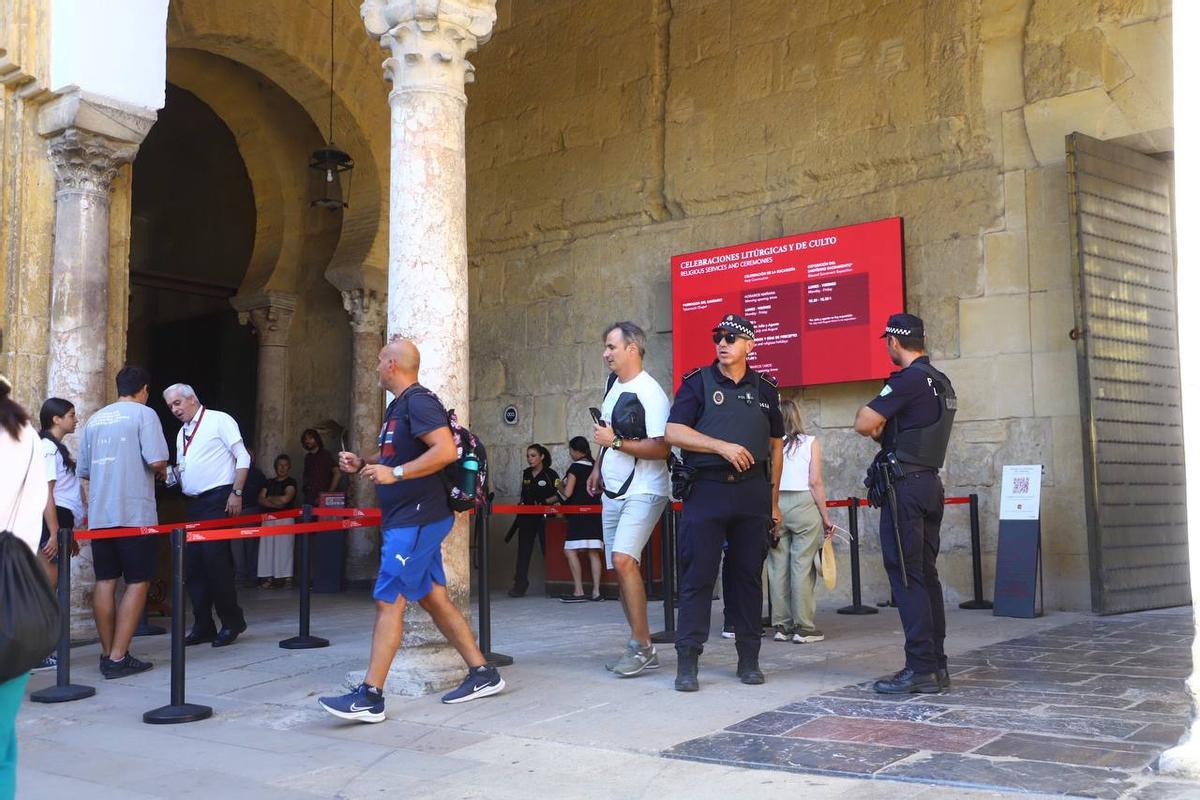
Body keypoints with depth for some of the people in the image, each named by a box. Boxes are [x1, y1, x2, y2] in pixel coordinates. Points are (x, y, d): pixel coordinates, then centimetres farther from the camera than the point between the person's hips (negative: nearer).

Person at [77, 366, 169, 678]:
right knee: (137, 582, -1)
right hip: (135, 514, -6)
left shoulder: (94, 419, 15)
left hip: (99, 515, 6)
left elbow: (83, 471, 18)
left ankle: (107, 653, 14)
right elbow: (156, 461, -15)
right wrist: (161, 473, 6)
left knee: (105, 581, 10)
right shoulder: (144, 414, -3)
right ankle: (118, 658, -5)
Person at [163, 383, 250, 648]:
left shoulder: (219, 420, -3)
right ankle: (203, 626, 14)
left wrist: (237, 493, -14)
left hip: (218, 500, -8)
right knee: (193, 564, 6)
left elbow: (242, 457, -7)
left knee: (215, 560, -12)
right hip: (193, 504, 8)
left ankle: (232, 621, 0)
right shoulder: (182, 433, 19)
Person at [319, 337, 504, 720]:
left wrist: (395, 473, -27)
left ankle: (370, 697, -8)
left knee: (388, 601, -10)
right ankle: (482, 673, 18)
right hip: (410, 518, 10)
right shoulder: (399, 405, 17)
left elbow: (446, 450, -26)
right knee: (435, 599, 11)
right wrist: (363, 463, 12)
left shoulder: (418, 401, -14)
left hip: (417, 519, -10)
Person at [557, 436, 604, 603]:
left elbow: (568, 493, -10)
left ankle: (579, 592, -11)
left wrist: (561, 487, 9)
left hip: (578, 513, -7)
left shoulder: (575, 467, -7)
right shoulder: (595, 466, 12)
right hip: (595, 513, 7)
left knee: (570, 551, -5)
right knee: (593, 553, 5)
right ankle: (596, 591, 2)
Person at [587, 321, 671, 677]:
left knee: (623, 559, -23)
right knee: (621, 567, 9)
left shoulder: (650, 393, -15)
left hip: (644, 491, -9)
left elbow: (661, 448, -21)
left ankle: (641, 646, -15)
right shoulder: (613, 383, 11)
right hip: (613, 492, 9)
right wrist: (599, 466, 22)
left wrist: (616, 442, -21)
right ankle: (640, 648, 19)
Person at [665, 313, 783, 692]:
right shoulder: (697, 382, 3)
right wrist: (722, 446, -16)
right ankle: (688, 661, 0)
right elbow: (673, 432, -6)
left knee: (748, 575, 7)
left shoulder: (765, 389, 12)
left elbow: (775, 446, 17)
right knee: (697, 575, -4)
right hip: (706, 489, -3)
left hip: (752, 492, 3)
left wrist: (773, 500, 13)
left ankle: (749, 659, 16)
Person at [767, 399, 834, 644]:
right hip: (803, 504, -2)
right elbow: (815, 482, -4)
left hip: (773, 506, 2)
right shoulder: (810, 443, 2)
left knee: (778, 566, 7)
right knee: (803, 566, 1)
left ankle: (781, 625, 12)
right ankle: (804, 627, 3)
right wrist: (825, 516, 1)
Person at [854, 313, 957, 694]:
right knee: (926, 574, 11)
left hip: (903, 484, -9)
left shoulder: (908, 379, -14)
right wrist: (883, 427, 10)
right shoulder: (941, 383, 16)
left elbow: (863, 424, -17)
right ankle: (936, 665, 14)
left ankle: (921, 669, -7)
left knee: (906, 576, -7)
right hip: (931, 483, 9)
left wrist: (867, 411, 4)